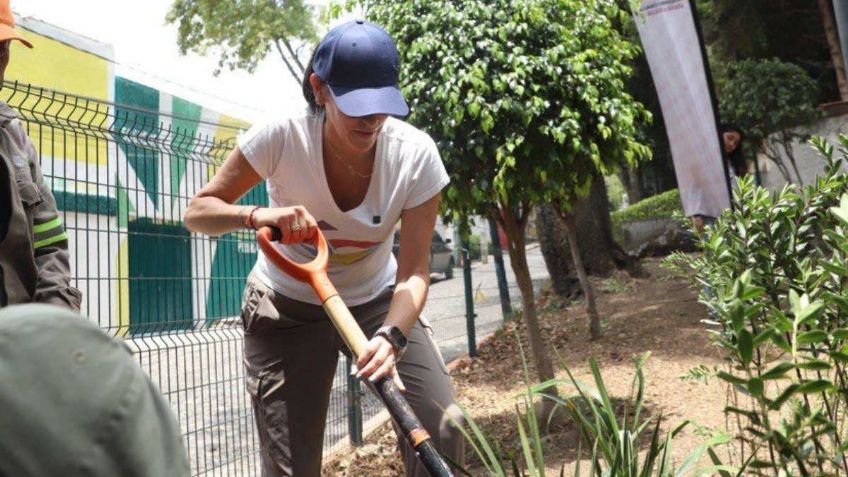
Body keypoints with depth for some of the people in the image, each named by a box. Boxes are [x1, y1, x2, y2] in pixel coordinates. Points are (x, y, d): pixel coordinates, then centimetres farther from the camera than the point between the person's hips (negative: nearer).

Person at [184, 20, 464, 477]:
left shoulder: (416, 153, -20)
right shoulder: (281, 137, -23)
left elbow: (414, 270, -22)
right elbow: (198, 211, -15)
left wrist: (391, 335, -40)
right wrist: (257, 215, -36)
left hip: (376, 301, 2)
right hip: (288, 306, -1)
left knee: (442, 428, -13)